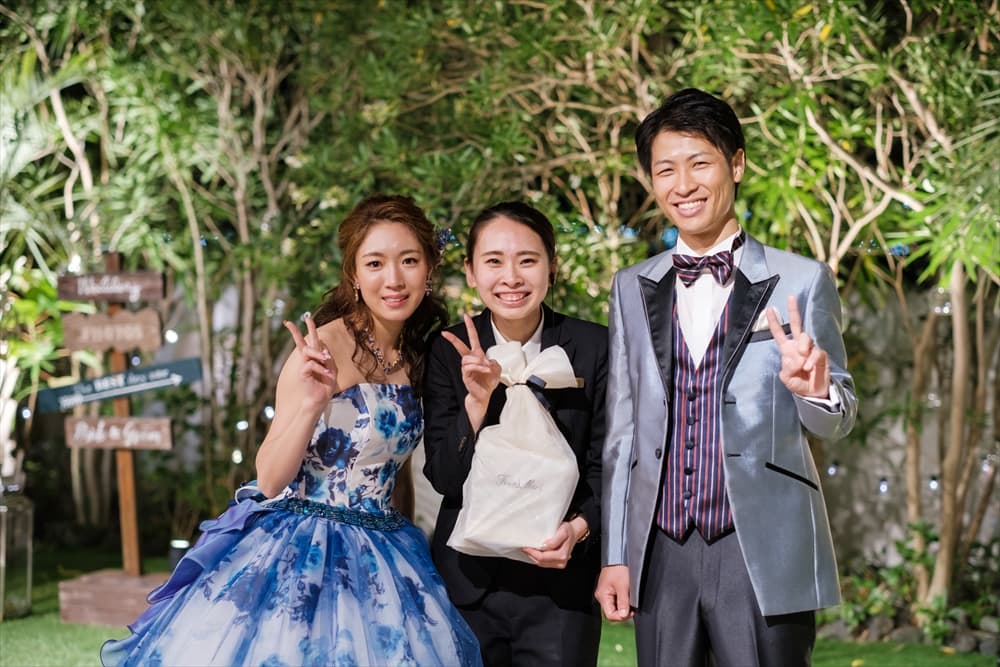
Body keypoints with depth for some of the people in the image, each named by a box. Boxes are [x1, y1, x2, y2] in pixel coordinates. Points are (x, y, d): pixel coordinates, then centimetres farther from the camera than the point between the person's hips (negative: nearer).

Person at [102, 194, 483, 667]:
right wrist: (312, 403, -30)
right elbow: (270, 481, -15)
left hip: (380, 555, 6)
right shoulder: (326, 346, -14)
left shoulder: (417, 357, 6)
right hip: (302, 554, -6)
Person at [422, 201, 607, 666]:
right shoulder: (448, 353, -1)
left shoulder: (594, 347, -4)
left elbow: (604, 467, 1)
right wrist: (477, 400, -19)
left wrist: (578, 528, -17)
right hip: (469, 584, 1)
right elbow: (444, 479, -5)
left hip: (561, 583, -1)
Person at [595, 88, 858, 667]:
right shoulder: (633, 289, 10)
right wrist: (615, 555, 10)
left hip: (762, 556, -3)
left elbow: (838, 421, 4)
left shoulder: (800, 282, 0)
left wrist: (815, 390, -19)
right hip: (662, 555, 3)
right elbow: (622, 430, 13)